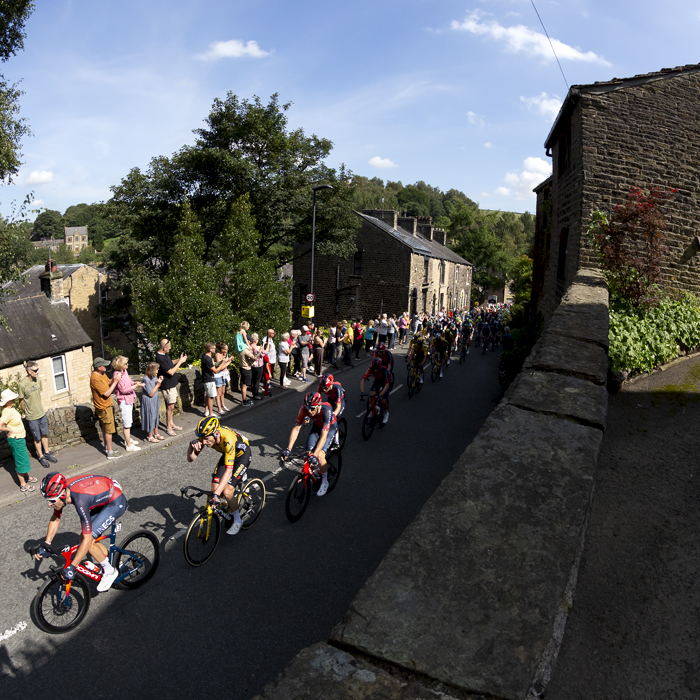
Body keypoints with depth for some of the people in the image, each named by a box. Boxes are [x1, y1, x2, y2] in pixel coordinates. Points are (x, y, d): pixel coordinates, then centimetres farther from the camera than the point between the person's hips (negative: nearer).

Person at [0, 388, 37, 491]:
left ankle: (27, 477, 42)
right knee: (20, 461, 2)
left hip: (20, 438, 10)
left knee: (24, 459, 24)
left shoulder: (11, 408, 1)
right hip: (15, 440, -10)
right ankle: (23, 485, 14)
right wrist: (9, 430, -18)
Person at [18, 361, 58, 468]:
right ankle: (41, 456, 26)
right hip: (32, 417, -5)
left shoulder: (38, 380, -4)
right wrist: (27, 413, 3)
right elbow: (21, 401, -8)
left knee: (45, 434, 17)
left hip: (42, 413, 5)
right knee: (37, 438, 9)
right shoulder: (22, 384, -21)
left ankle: (46, 453, 33)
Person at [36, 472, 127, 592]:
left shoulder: (80, 500, -37)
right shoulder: (61, 490, -14)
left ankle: (110, 572, 7)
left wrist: (71, 567, -30)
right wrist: (46, 545, 1)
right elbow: (55, 518, 5)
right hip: (104, 499, 9)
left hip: (116, 502, -9)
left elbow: (87, 539, -33)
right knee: (83, 539, 6)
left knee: (89, 540, -15)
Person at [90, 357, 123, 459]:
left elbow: (108, 383, 11)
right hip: (104, 408, -10)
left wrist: (113, 379, -10)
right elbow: (106, 393, -26)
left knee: (105, 428, 22)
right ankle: (110, 453, 7)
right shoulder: (95, 379, -26)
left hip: (107, 405, 10)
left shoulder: (102, 374, 2)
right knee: (109, 430, -1)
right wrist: (115, 381, -23)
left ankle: (107, 447, 36)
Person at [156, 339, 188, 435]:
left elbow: (170, 363, 21)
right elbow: (171, 372, -24)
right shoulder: (160, 358, -26)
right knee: (170, 406, -1)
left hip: (172, 384, 9)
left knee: (171, 405, 17)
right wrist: (180, 362, -17)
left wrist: (178, 360, 3)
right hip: (167, 386, -9)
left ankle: (171, 423, 29)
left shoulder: (165, 354, 4)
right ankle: (168, 427, 10)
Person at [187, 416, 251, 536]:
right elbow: (191, 459, -17)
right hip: (227, 454, 6)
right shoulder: (206, 435, -23)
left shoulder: (228, 439, -41)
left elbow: (229, 471, -42)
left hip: (243, 455, -6)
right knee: (215, 488, -9)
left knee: (226, 492, -18)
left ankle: (237, 521, 6)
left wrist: (217, 494, -48)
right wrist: (192, 445, -38)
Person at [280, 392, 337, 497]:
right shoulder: (304, 408, -29)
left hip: (330, 427, -4)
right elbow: (296, 428, -27)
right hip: (317, 426, 4)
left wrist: (315, 455, -50)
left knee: (320, 455, -20)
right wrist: (288, 449, -35)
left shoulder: (326, 410, -40)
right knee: (309, 453, -11)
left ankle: (324, 482, 2)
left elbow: (324, 436, -43)